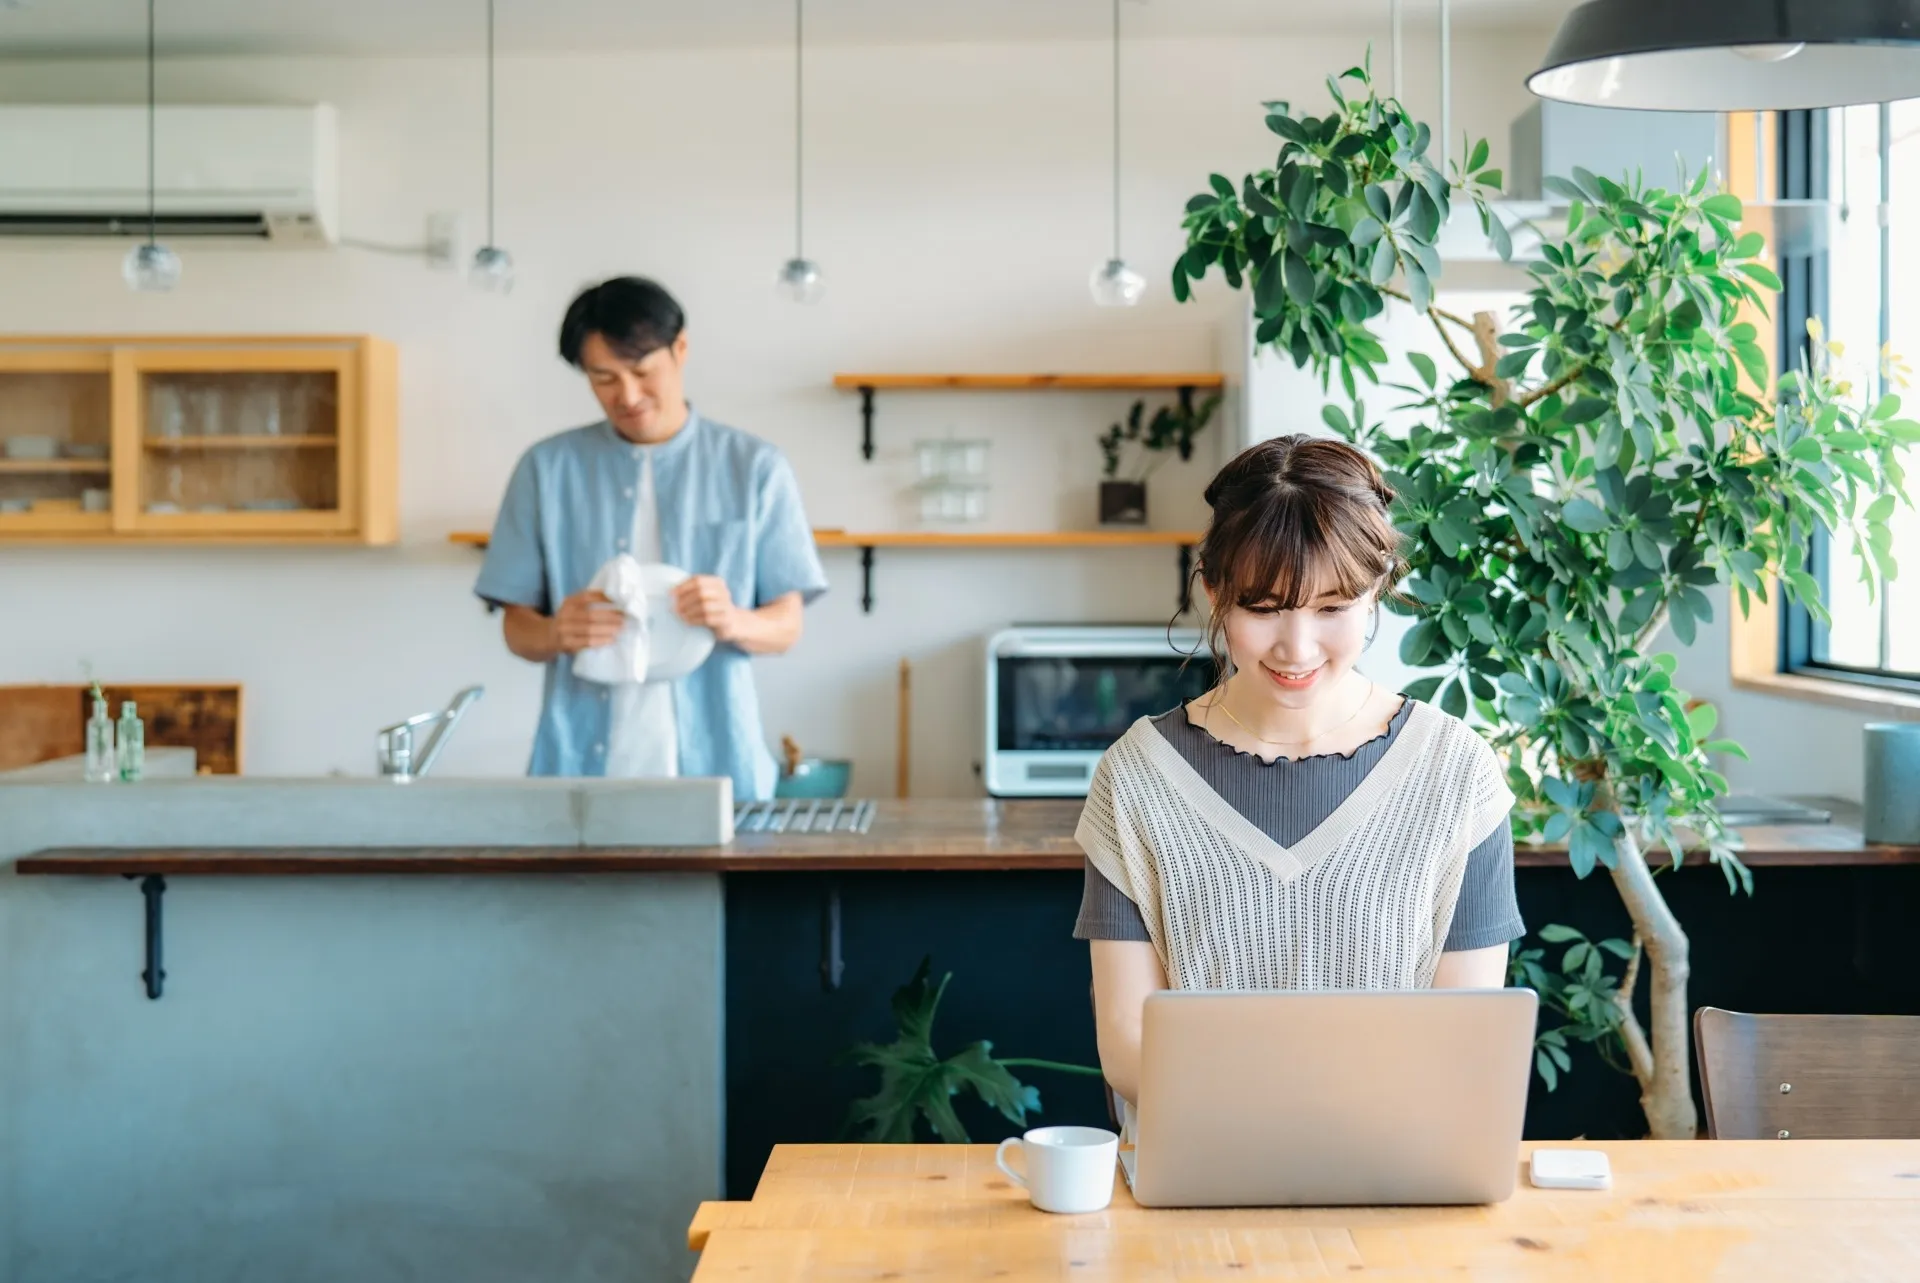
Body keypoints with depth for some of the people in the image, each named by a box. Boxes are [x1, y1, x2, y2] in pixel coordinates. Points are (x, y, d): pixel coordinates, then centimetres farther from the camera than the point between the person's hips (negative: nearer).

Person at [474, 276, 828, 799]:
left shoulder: (754, 468, 5)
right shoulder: (547, 470, 7)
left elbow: (786, 624, 4)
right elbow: (517, 627, 7)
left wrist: (734, 622, -17)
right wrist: (557, 633, -15)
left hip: (711, 761, 0)